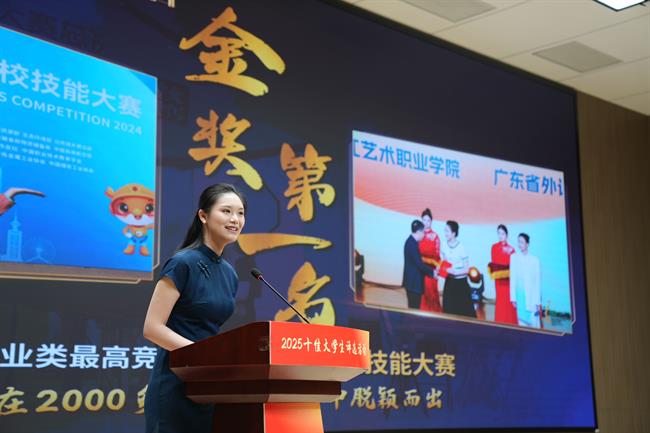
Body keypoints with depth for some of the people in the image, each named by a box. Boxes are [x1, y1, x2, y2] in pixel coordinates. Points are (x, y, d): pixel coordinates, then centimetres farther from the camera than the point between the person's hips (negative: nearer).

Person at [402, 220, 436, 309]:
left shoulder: (411, 241, 9)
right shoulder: (412, 244, -21)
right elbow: (419, 264, -22)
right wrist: (432, 272, -11)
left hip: (413, 281, 10)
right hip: (414, 282, -10)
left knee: (414, 307, 15)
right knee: (414, 307, -4)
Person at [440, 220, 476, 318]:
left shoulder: (461, 249, -19)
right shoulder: (445, 247, -2)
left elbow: (467, 269, -13)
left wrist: (454, 272, -25)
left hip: (460, 283, -5)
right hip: (449, 282, 5)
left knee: (464, 310, 0)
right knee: (448, 309, 8)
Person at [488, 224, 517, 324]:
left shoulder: (511, 249, 5)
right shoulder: (494, 247, 6)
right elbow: (494, 263, 1)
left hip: (509, 278, 0)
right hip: (499, 277, 0)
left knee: (509, 300, -2)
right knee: (500, 300, 0)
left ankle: (510, 323, 5)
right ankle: (500, 323, 6)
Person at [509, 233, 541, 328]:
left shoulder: (535, 260, 2)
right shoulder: (514, 257, 4)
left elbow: (537, 281, 1)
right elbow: (512, 278, 2)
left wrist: (538, 301, -2)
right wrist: (513, 297, -4)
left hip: (533, 297, 0)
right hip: (520, 296, 0)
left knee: (535, 324, -2)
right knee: (522, 322, 0)